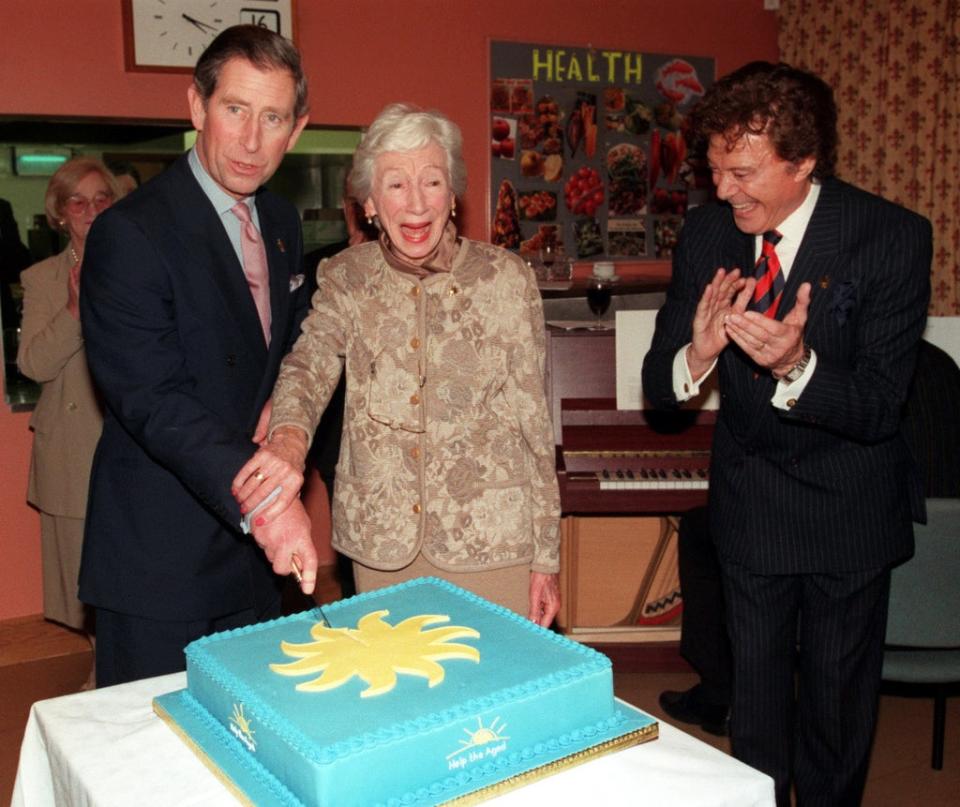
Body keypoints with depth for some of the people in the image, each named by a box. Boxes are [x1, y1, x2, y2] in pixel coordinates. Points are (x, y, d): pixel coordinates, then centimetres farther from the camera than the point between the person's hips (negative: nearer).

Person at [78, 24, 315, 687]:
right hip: (158, 552, -6)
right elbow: (153, 401, -23)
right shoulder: (131, 234, -16)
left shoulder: (282, 221, 8)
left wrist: (282, 408, -1)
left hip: (257, 547, 7)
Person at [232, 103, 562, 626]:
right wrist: (289, 439, -37)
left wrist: (546, 558, -2)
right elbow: (309, 364, -13)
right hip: (379, 543, 2)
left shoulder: (506, 279, -5)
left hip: (490, 543, -1)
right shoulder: (346, 278, 2)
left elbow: (532, 418, -2)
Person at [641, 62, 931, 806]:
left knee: (837, 701, 15)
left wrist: (796, 365, -42)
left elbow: (878, 409, -22)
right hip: (749, 507, 3)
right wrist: (698, 353, -31)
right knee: (756, 700, 18)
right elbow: (659, 387, -8)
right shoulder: (708, 233, -10)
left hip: (848, 513, -2)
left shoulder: (893, 238, -20)